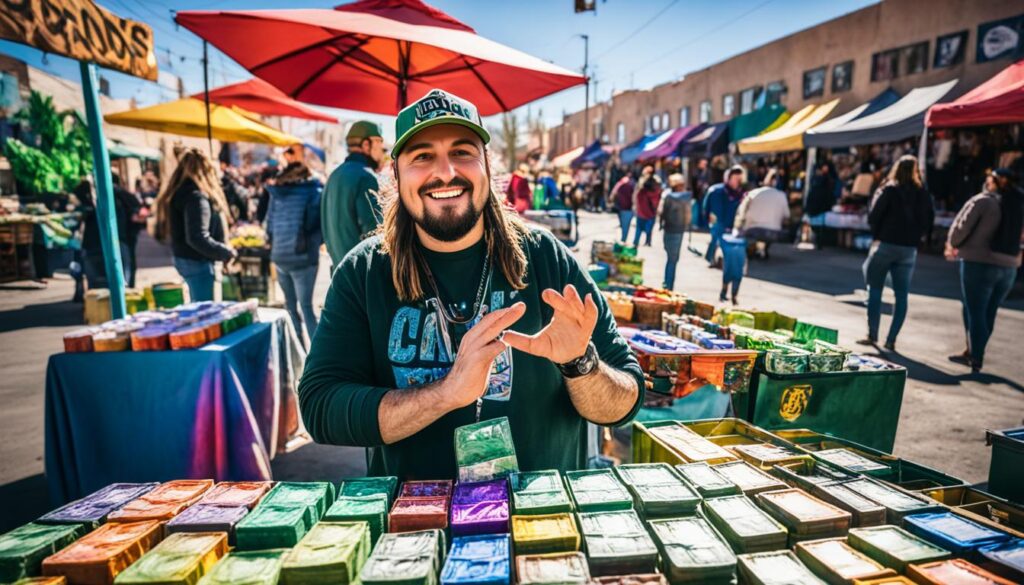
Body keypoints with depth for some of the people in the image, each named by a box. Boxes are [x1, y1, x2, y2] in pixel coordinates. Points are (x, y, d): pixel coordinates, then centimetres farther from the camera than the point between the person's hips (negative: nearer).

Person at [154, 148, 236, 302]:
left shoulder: (178, 192, 10)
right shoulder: (196, 196, -20)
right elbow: (198, 239, -25)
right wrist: (227, 252, -17)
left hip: (186, 259, 10)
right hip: (197, 262, -10)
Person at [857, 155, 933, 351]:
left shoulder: (889, 190, -5)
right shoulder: (923, 194, 7)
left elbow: (873, 216, -10)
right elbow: (929, 220, 5)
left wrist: (876, 234, 5)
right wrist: (915, 236, 12)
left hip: (885, 243, -3)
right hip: (909, 248, 3)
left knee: (875, 290, 7)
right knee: (901, 295, 6)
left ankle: (872, 335, 6)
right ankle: (891, 339, 4)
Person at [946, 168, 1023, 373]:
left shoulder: (982, 201, -8)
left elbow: (960, 228, -9)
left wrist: (952, 245, 12)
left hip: (979, 263, -6)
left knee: (975, 313, 0)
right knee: (988, 314, 14)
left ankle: (976, 360, 3)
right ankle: (972, 353, 25)